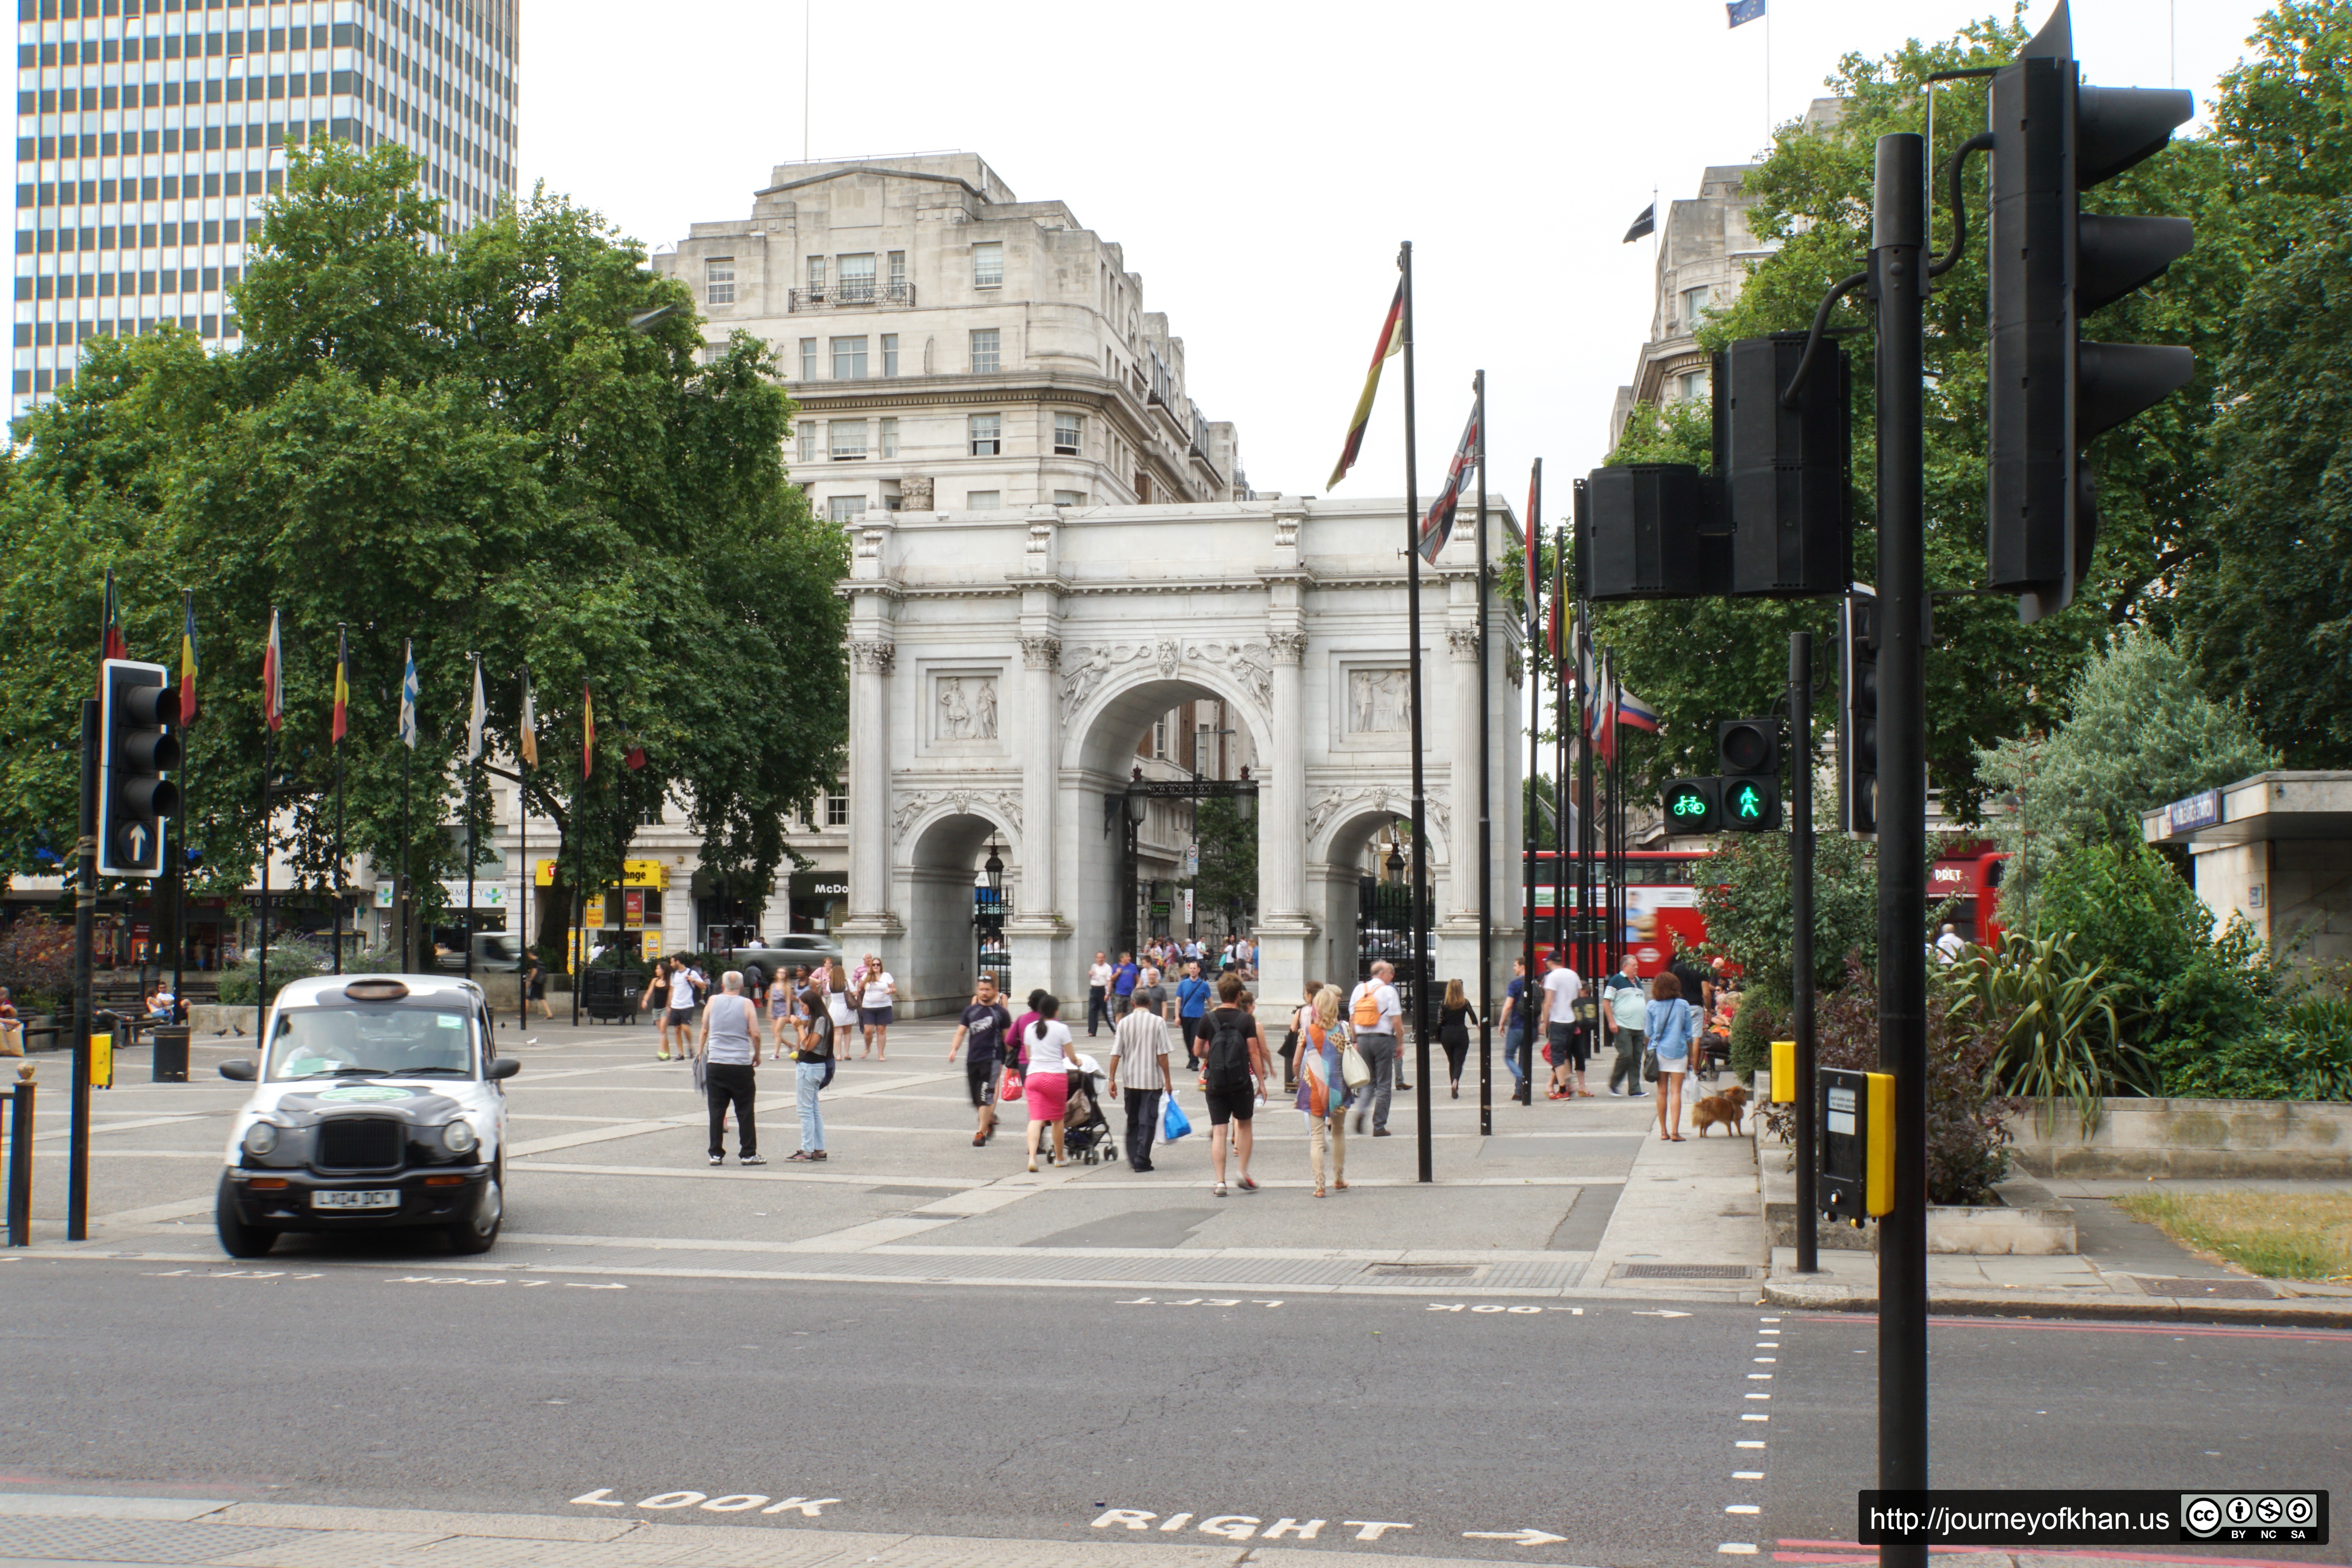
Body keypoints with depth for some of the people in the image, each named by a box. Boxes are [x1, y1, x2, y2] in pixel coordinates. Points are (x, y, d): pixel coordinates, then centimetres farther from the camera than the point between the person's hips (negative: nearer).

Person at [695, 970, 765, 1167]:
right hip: (741, 1065, -2)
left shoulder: (713, 1001, 4)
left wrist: (699, 1053, 22)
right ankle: (748, 1154, 7)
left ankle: (716, 1154, 7)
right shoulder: (746, 1004, -2)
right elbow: (755, 1034, -6)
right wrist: (757, 1055, 10)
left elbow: (704, 1031, 10)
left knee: (716, 1112, 6)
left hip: (715, 1064, 2)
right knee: (745, 1112, 5)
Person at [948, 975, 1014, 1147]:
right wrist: (954, 1049, -10)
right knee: (975, 1099, 9)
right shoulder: (970, 1011, 10)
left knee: (986, 1097, -11)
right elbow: (961, 1032, 7)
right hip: (972, 1060, 4)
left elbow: (1007, 1037, 4)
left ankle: (981, 1133, -5)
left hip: (992, 1060, -4)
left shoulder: (1001, 1012, 0)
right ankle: (990, 1120, 35)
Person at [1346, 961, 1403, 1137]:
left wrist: (1356, 1041, 16)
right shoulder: (1388, 991, -6)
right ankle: (1379, 1127, 2)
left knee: (1369, 1082, 17)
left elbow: (1352, 1017, 10)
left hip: (1363, 1038, 5)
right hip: (1383, 1038, -5)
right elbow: (1397, 1020, -9)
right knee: (1384, 1085, 3)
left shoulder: (1359, 989, 9)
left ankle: (1361, 1110, -9)